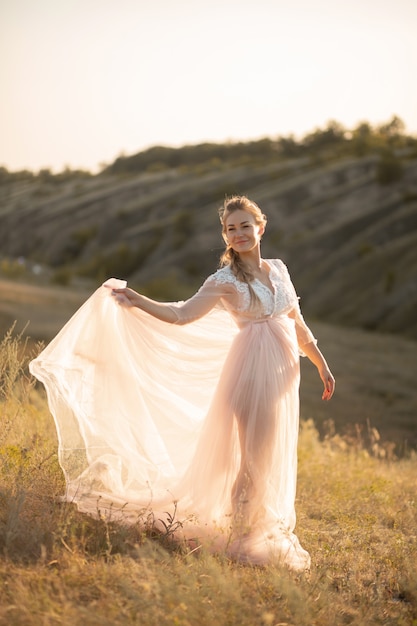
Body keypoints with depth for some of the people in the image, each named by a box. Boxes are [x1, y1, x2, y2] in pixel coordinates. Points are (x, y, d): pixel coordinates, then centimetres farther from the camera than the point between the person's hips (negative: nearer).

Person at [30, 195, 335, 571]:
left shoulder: (278, 269, 10)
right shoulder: (224, 281, -5)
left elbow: (297, 324, 17)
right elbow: (181, 315, -10)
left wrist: (322, 365, 18)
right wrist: (134, 299, -17)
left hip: (285, 372, 6)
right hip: (253, 372, -6)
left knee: (277, 460, 13)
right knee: (254, 460, -3)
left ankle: (271, 536, 27)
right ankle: (240, 539, 12)